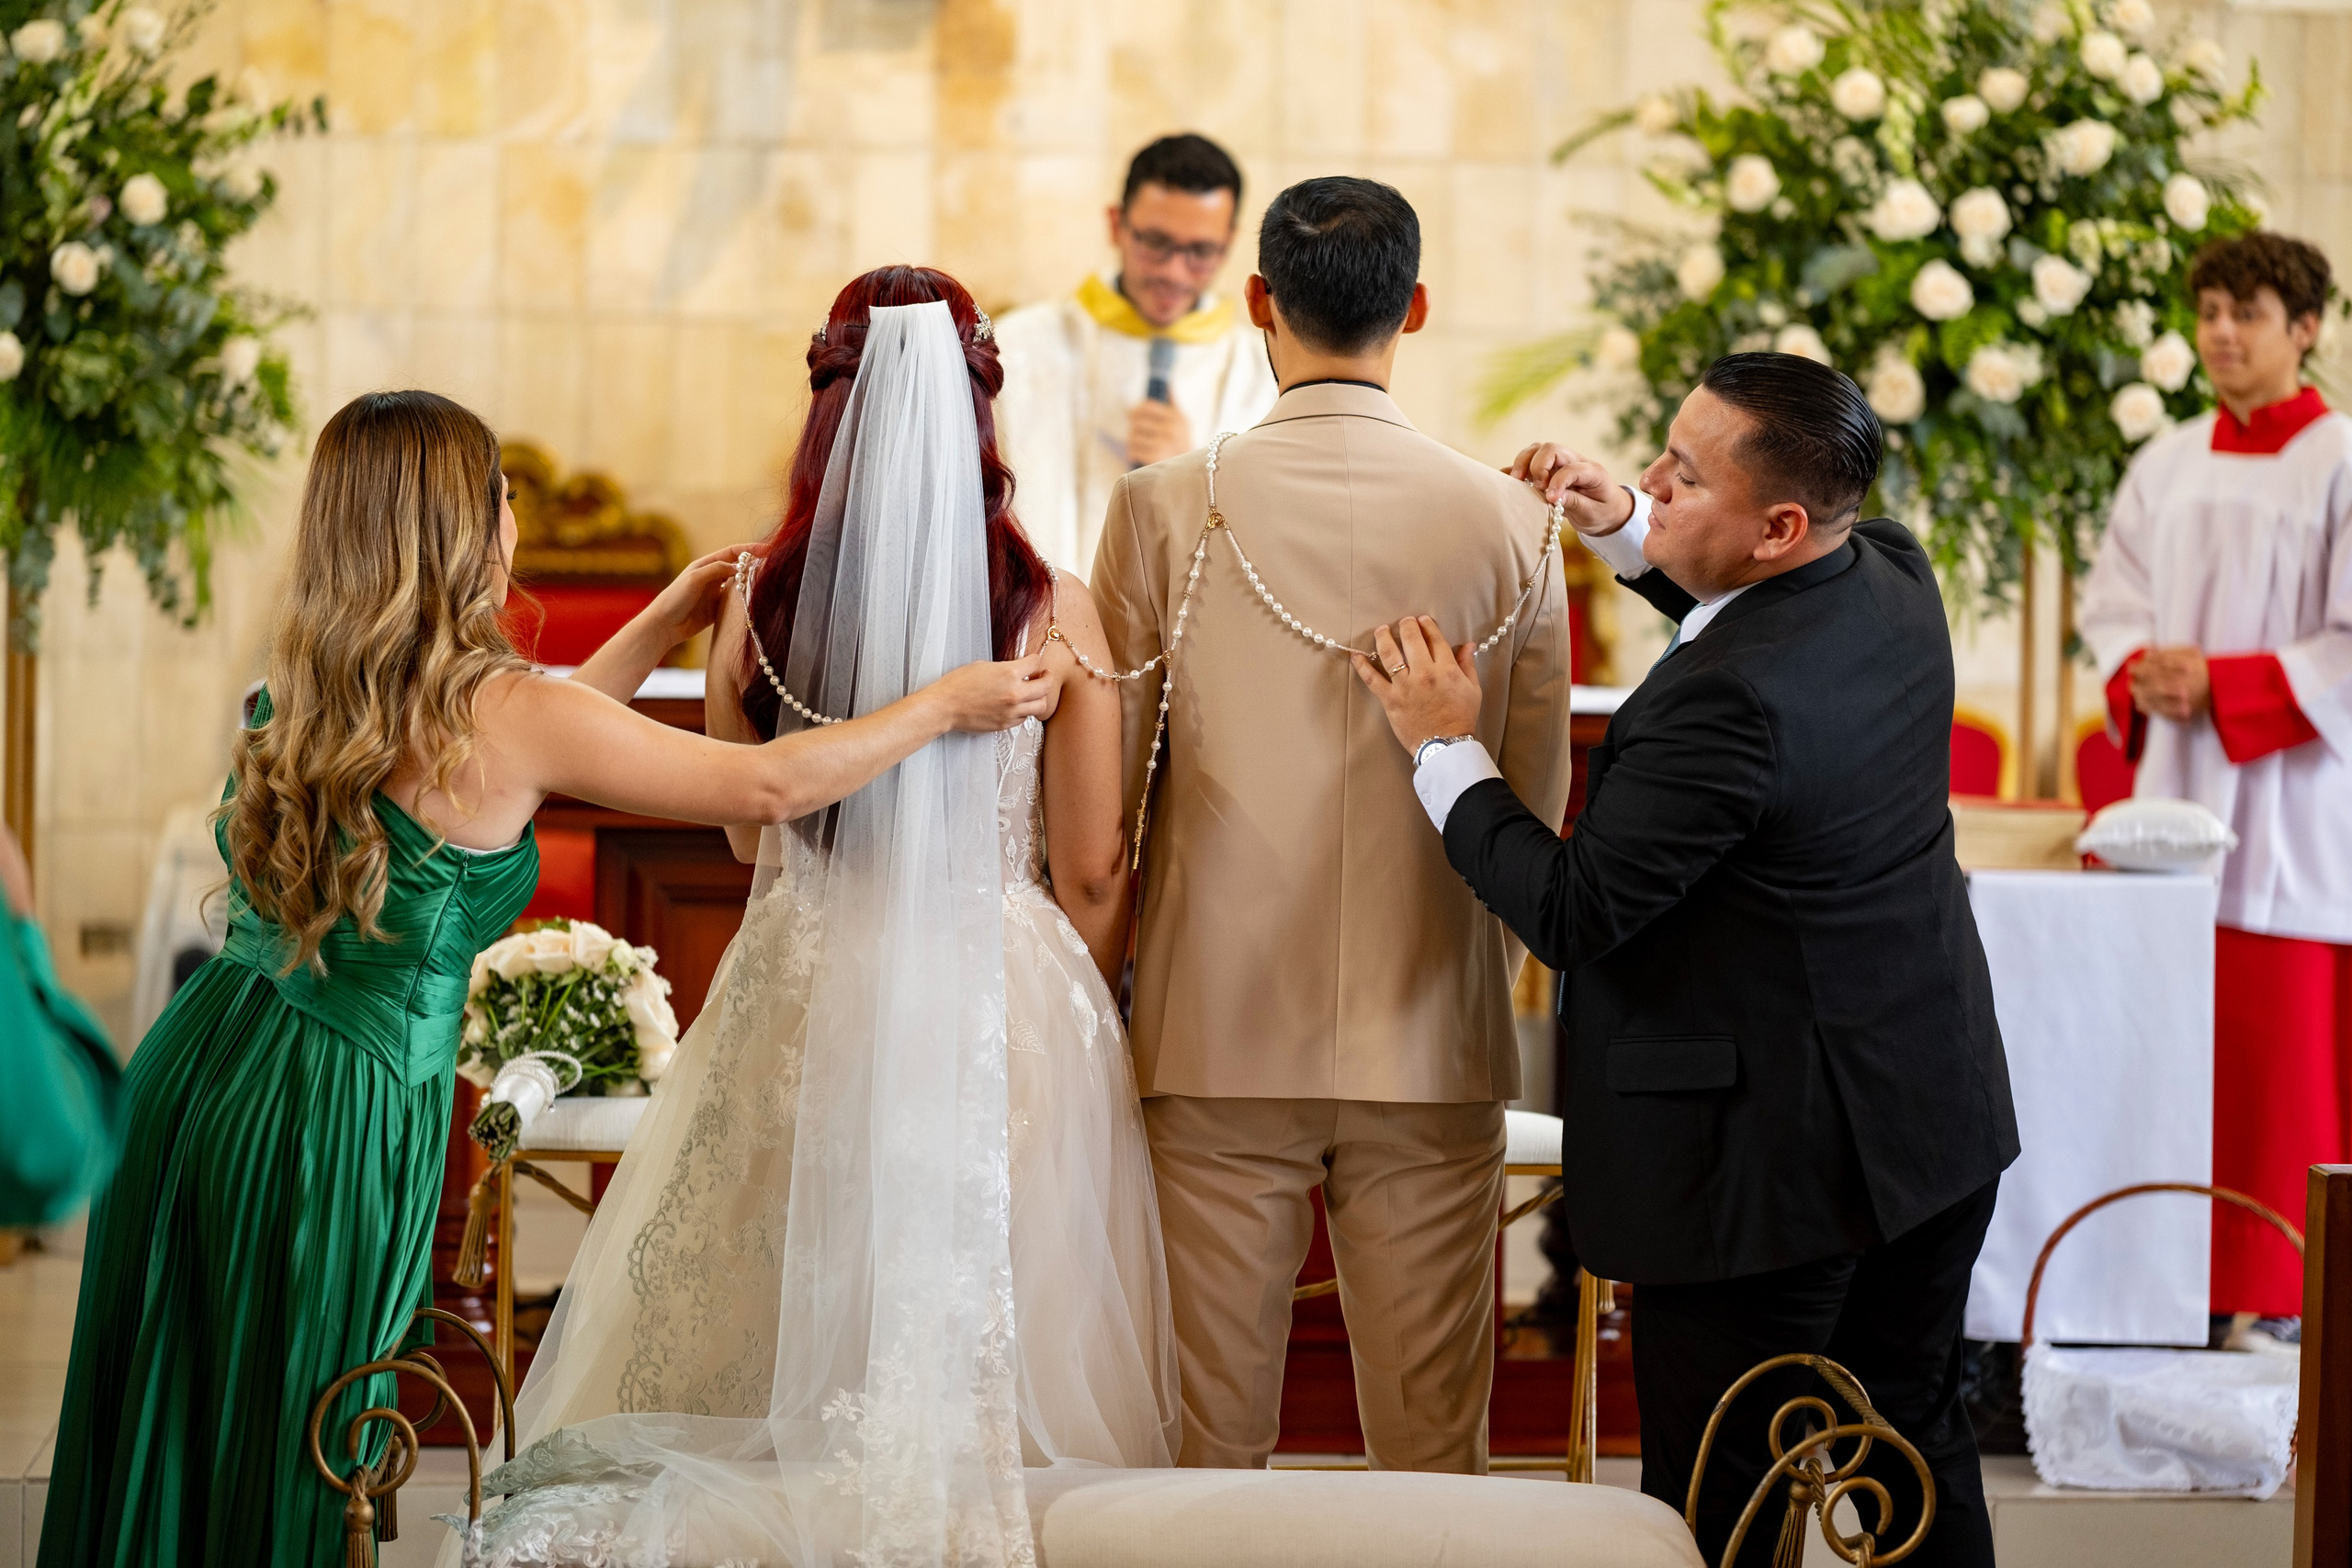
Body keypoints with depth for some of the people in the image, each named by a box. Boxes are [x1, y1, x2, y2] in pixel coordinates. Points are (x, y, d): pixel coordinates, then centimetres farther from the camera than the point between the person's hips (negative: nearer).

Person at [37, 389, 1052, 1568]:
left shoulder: (302, 689, 4)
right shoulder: (498, 709, -16)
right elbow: (769, 784, -8)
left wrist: (663, 624, 30)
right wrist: (950, 706, 5)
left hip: (197, 1070, 6)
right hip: (338, 1113, -6)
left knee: (166, 1435, 16)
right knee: (285, 1471, 9)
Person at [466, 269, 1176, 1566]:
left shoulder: (759, 611, -5)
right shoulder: (1057, 614, -9)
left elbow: (744, 836, 10)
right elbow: (1091, 872, -2)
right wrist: (1076, 1020, 13)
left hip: (807, 1002, 2)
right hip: (1007, 1007, -1)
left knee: (798, 1341, 13)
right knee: (989, 1343, 7)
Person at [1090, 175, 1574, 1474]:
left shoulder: (1166, 505, -6)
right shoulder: (1507, 521, -2)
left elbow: (1103, 786, -1)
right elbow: (1539, 802, 4)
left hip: (1218, 1030, -1)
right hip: (1435, 1045, 1)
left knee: (1209, 1431, 7)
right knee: (1431, 1440, 8)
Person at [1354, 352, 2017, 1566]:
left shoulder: (1726, 699, -29)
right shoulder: (1895, 577, -3)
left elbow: (1569, 912, -22)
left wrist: (1446, 748, -10)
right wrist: (1625, 533, 8)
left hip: (1770, 1160, -9)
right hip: (1938, 1118, 9)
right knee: (1915, 1440, 21)